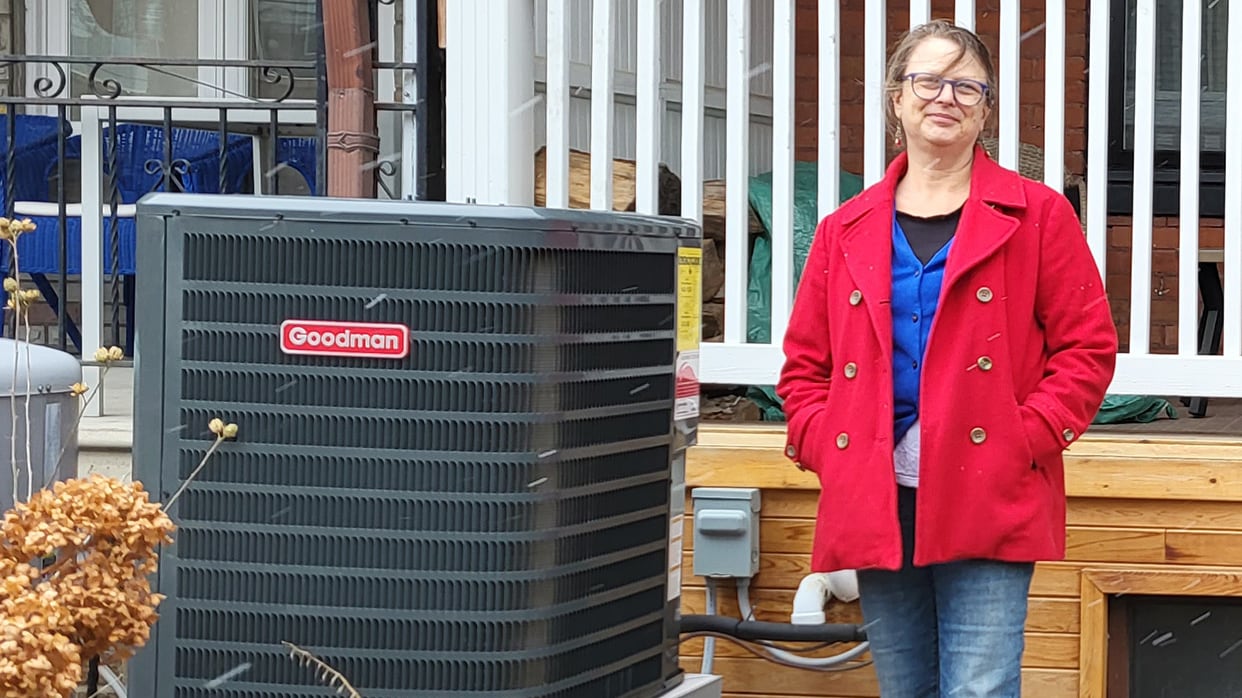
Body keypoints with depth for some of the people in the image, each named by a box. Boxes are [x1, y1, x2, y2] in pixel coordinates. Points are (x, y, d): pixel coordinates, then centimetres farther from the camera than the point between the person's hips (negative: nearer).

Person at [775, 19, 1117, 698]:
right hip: (874, 510, 4)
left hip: (988, 510, -4)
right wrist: (826, 452, 0)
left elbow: (1087, 348, 1)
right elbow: (804, 366, 17)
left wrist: (1023, 444, -10)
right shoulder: (845, 232, 14)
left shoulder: (1037, 216, 4)